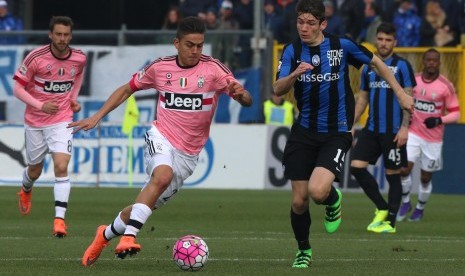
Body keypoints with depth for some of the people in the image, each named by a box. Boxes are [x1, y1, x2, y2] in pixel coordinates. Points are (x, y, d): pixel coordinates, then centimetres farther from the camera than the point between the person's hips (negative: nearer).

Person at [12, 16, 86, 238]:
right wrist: (40, 105, -25)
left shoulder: (79, 58, -6)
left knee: (61, 167, -18)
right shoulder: (36, 58, -17)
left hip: (61, 120, 0)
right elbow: (18, 88, -12)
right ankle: (26, 190, 51)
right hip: (35, 121, 0)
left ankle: (59, 219, -19)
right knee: (35, 171, 15)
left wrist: (73, 98, 5)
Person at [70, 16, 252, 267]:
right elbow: (127, 89, 13)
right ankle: (128, 236, -37)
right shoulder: (160, 68, -1)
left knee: (148, 205, 6)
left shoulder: (213, 69, -7)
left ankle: (106, 234, 35)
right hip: (161, 139, -1)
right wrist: (97, 117, 6)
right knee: (163, 174, -35)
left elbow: (246, 101, -13)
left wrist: (240, 93, -37)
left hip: (188, 154, 1)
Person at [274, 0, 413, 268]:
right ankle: (304, 250, 28)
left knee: (318, 191, -24)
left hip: (336, 133, -3)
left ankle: (333, 199, 13)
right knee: (299, 200, 2)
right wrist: (295, 74, -34)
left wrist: (400, 93, 11)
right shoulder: (292, 51, -2)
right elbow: (278, 90, -14)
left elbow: (375, 62, 10)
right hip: (304, 132, 3)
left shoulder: (342, 45, -7)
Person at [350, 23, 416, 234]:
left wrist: (404, 127, -16)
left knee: (392, 175, 0)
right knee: (356, 166, -6)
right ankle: (382, 208, 7)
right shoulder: (368, 68, 13)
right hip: (371, 129, 5)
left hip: (393, 131, -5)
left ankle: (390, 223, 8)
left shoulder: (402, 66, -3)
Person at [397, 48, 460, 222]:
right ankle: (405, 203, 8)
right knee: (404, 169, -15)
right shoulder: (413, 81, 1)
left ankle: (420, 208, 31)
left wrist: (439, 120, -23)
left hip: (433, 139, -1)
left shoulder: (446, 86, -9)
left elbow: (455, 113, -7)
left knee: (426, 178, 7)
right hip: (413, 134, 2)